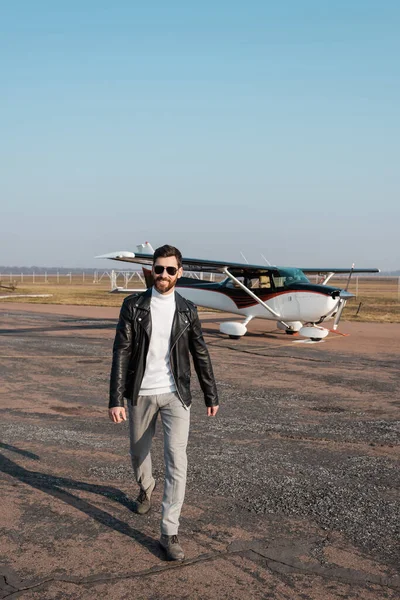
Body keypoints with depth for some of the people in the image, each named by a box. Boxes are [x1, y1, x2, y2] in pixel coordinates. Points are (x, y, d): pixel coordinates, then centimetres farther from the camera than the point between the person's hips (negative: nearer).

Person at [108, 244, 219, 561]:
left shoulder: (187, 310, 1)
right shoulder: (133, 305, -4)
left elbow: (200, 354, 7)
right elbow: (121, 352, -8)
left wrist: (211, 395, 10)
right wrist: (116, 399, -14)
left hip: (176, 395, 0)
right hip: (141, 394, 1)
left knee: (177, 462, -9)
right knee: (139, 451, 19)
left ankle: (170, 532, -3)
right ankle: (146, 487, 52)